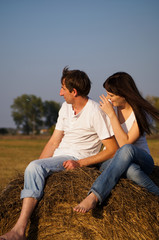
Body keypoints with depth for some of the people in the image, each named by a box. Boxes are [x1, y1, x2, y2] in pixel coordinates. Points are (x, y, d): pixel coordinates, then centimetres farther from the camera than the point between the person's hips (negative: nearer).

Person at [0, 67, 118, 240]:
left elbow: (113, 149, -13)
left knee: (35, 167, -29)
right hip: (58, 158, 8)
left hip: (77, 159, -8)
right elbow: (54, 142, 14)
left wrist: (80, 163, -18)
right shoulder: (66, 107, 13)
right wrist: (39, 164, 0)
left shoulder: (95, 112, -11)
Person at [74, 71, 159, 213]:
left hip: (141, 160, -2)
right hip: (113, 161, 3)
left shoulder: (142, 114, -12)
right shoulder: (109, 106, 3)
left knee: (126, 150, -43)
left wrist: (112, 114, -22)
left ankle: (94, 196, -53)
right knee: (130, 170, -41)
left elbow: (125, 143, -23)